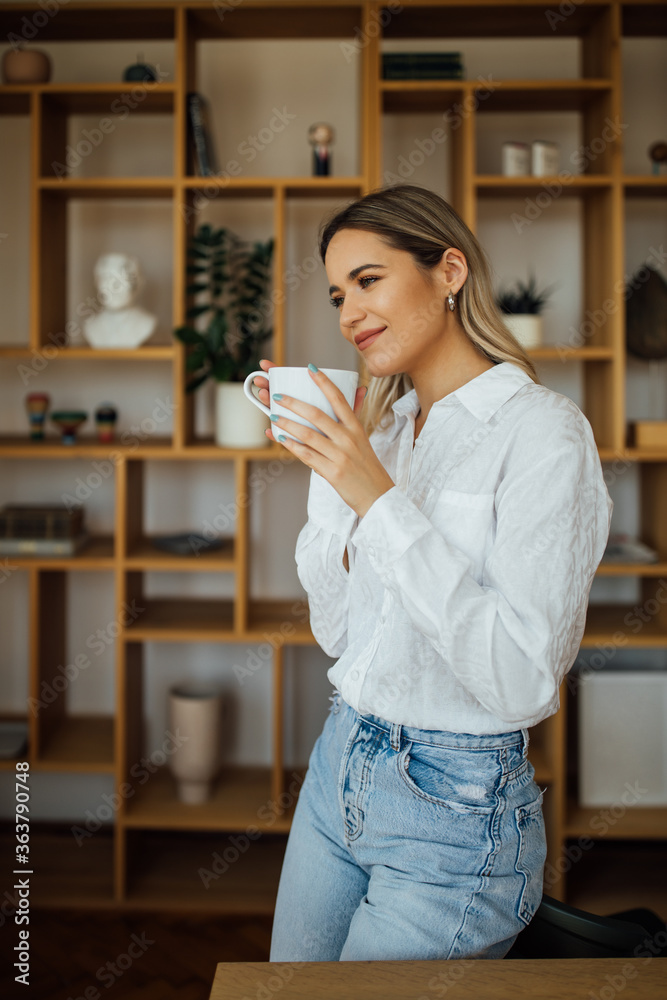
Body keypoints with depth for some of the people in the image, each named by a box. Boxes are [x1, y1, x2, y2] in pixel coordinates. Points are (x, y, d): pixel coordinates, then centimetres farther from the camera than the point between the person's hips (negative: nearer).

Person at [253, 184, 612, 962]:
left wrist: (382, 500, -25)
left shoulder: (543, 432, -16)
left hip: (455, 809, -7)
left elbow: (525, 678, -24)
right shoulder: (384, 427, 5)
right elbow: (336, 629, 7)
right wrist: (326, 477, -4)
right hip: (340, 762, 7)